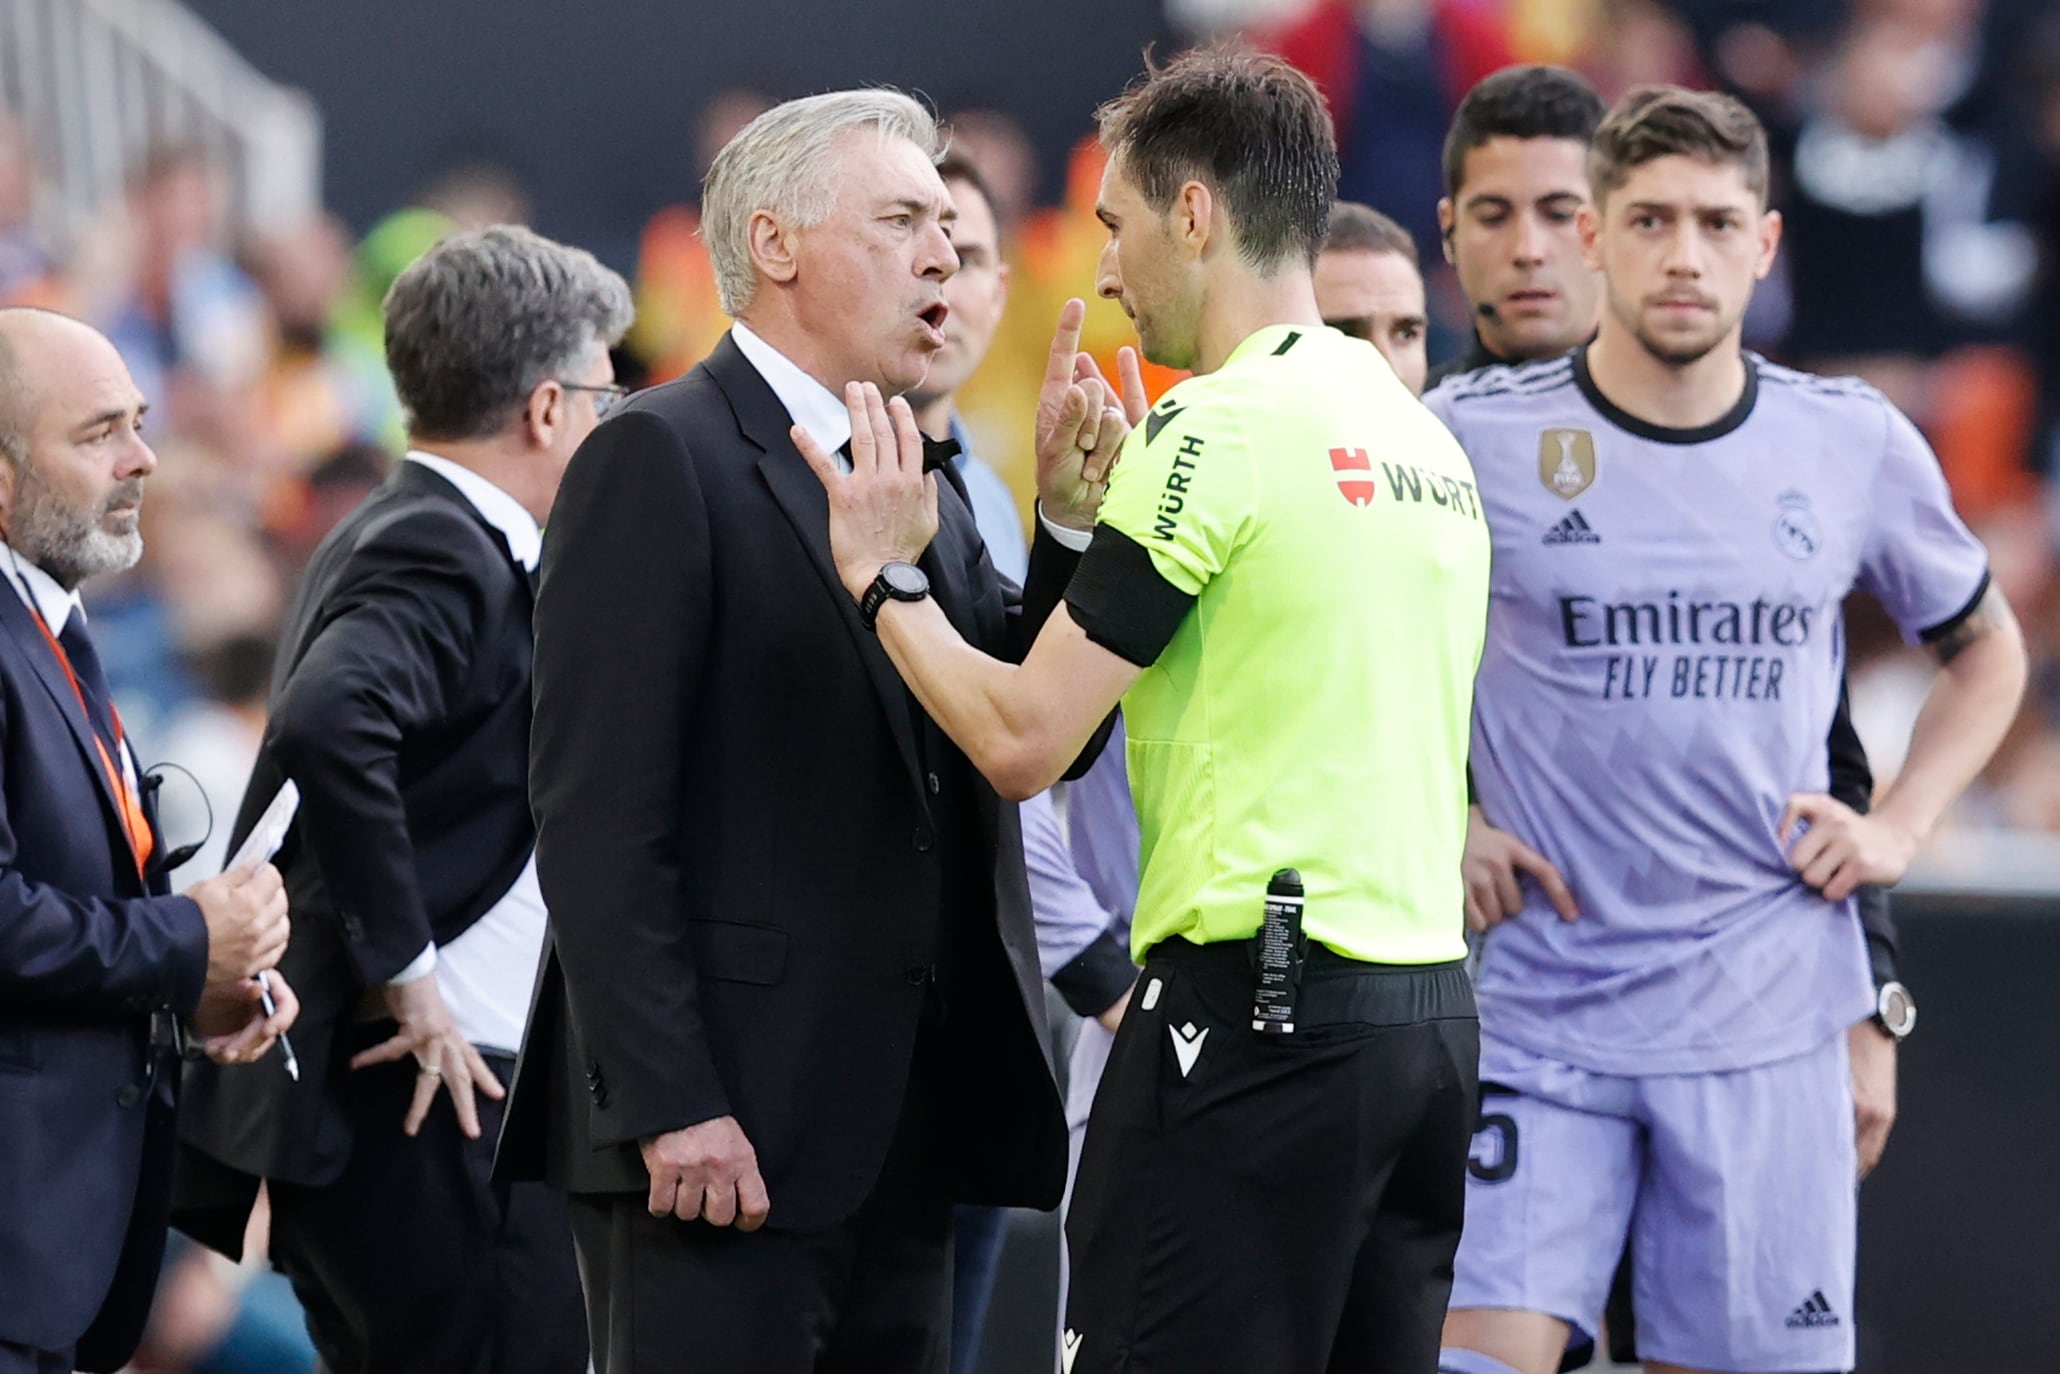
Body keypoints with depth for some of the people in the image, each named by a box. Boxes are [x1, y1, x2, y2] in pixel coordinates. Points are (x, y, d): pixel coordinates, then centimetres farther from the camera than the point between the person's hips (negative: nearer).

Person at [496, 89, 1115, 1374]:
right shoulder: (660, 460, -7)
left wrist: (1073, 520, -2)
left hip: (902, 1132, 8)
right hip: (722, 1126, -8)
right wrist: (667, 1106, -20)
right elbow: (597, 816, -13)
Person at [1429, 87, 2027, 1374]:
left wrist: (1900, 825, 7)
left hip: (1767, 1015, 2)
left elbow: (1986, 649, 21)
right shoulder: (1474, 437, -4)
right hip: (1536, 1012, -2)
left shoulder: (1856, 446, 4)